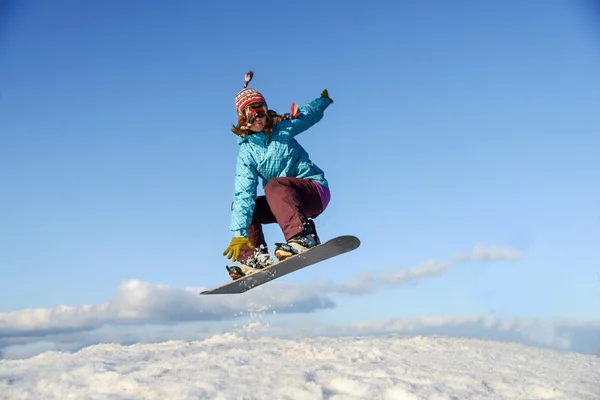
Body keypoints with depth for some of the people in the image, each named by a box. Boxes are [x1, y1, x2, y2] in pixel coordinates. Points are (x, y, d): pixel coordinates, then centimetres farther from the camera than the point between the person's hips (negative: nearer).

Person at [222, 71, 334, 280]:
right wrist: (239, 232, -26)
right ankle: (257, 258, -11)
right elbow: (244, 194, -15)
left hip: (316, 191, -5)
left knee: (274, 185, -32)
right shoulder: (246, 153, -3)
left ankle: (303, 238, -51)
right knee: (240, 205, -1)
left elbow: (309, 114, 21)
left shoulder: (284, 127, -2)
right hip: (286, 203, 5)